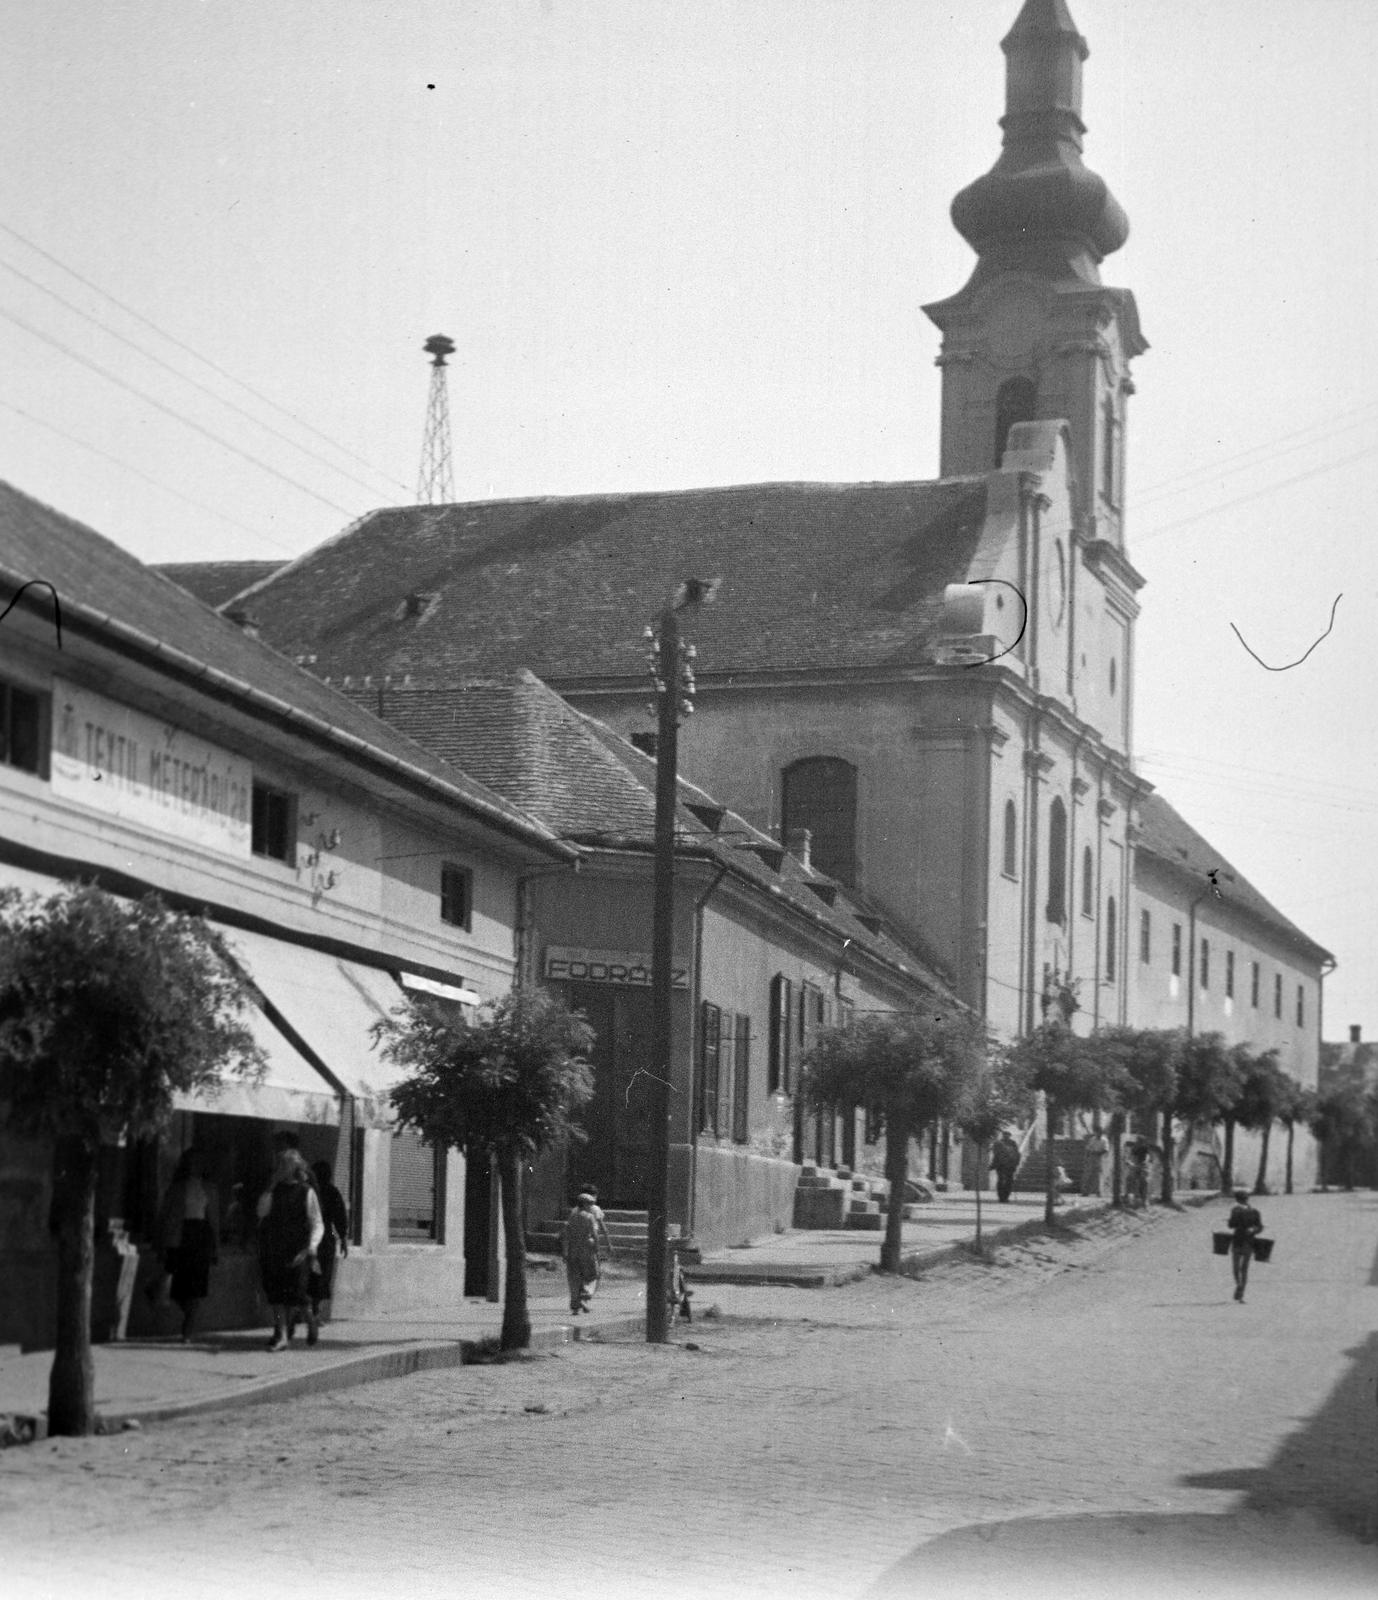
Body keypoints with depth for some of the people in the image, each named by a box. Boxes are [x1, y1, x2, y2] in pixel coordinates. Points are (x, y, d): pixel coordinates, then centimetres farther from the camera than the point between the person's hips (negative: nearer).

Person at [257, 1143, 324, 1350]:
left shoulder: (306, 1192, -1)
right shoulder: (272, 1190, 11)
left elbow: (317, 1224, -2)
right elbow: (262, 1212, -2)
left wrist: (311, 1247, -17)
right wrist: (271, 1187, -8)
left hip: (296, 1252, -4)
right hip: (272, 1250, 4)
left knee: (296, 1293, -5)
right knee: (275, 1293, -1)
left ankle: (311, 1320, 24)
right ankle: (281, 1334, 4)